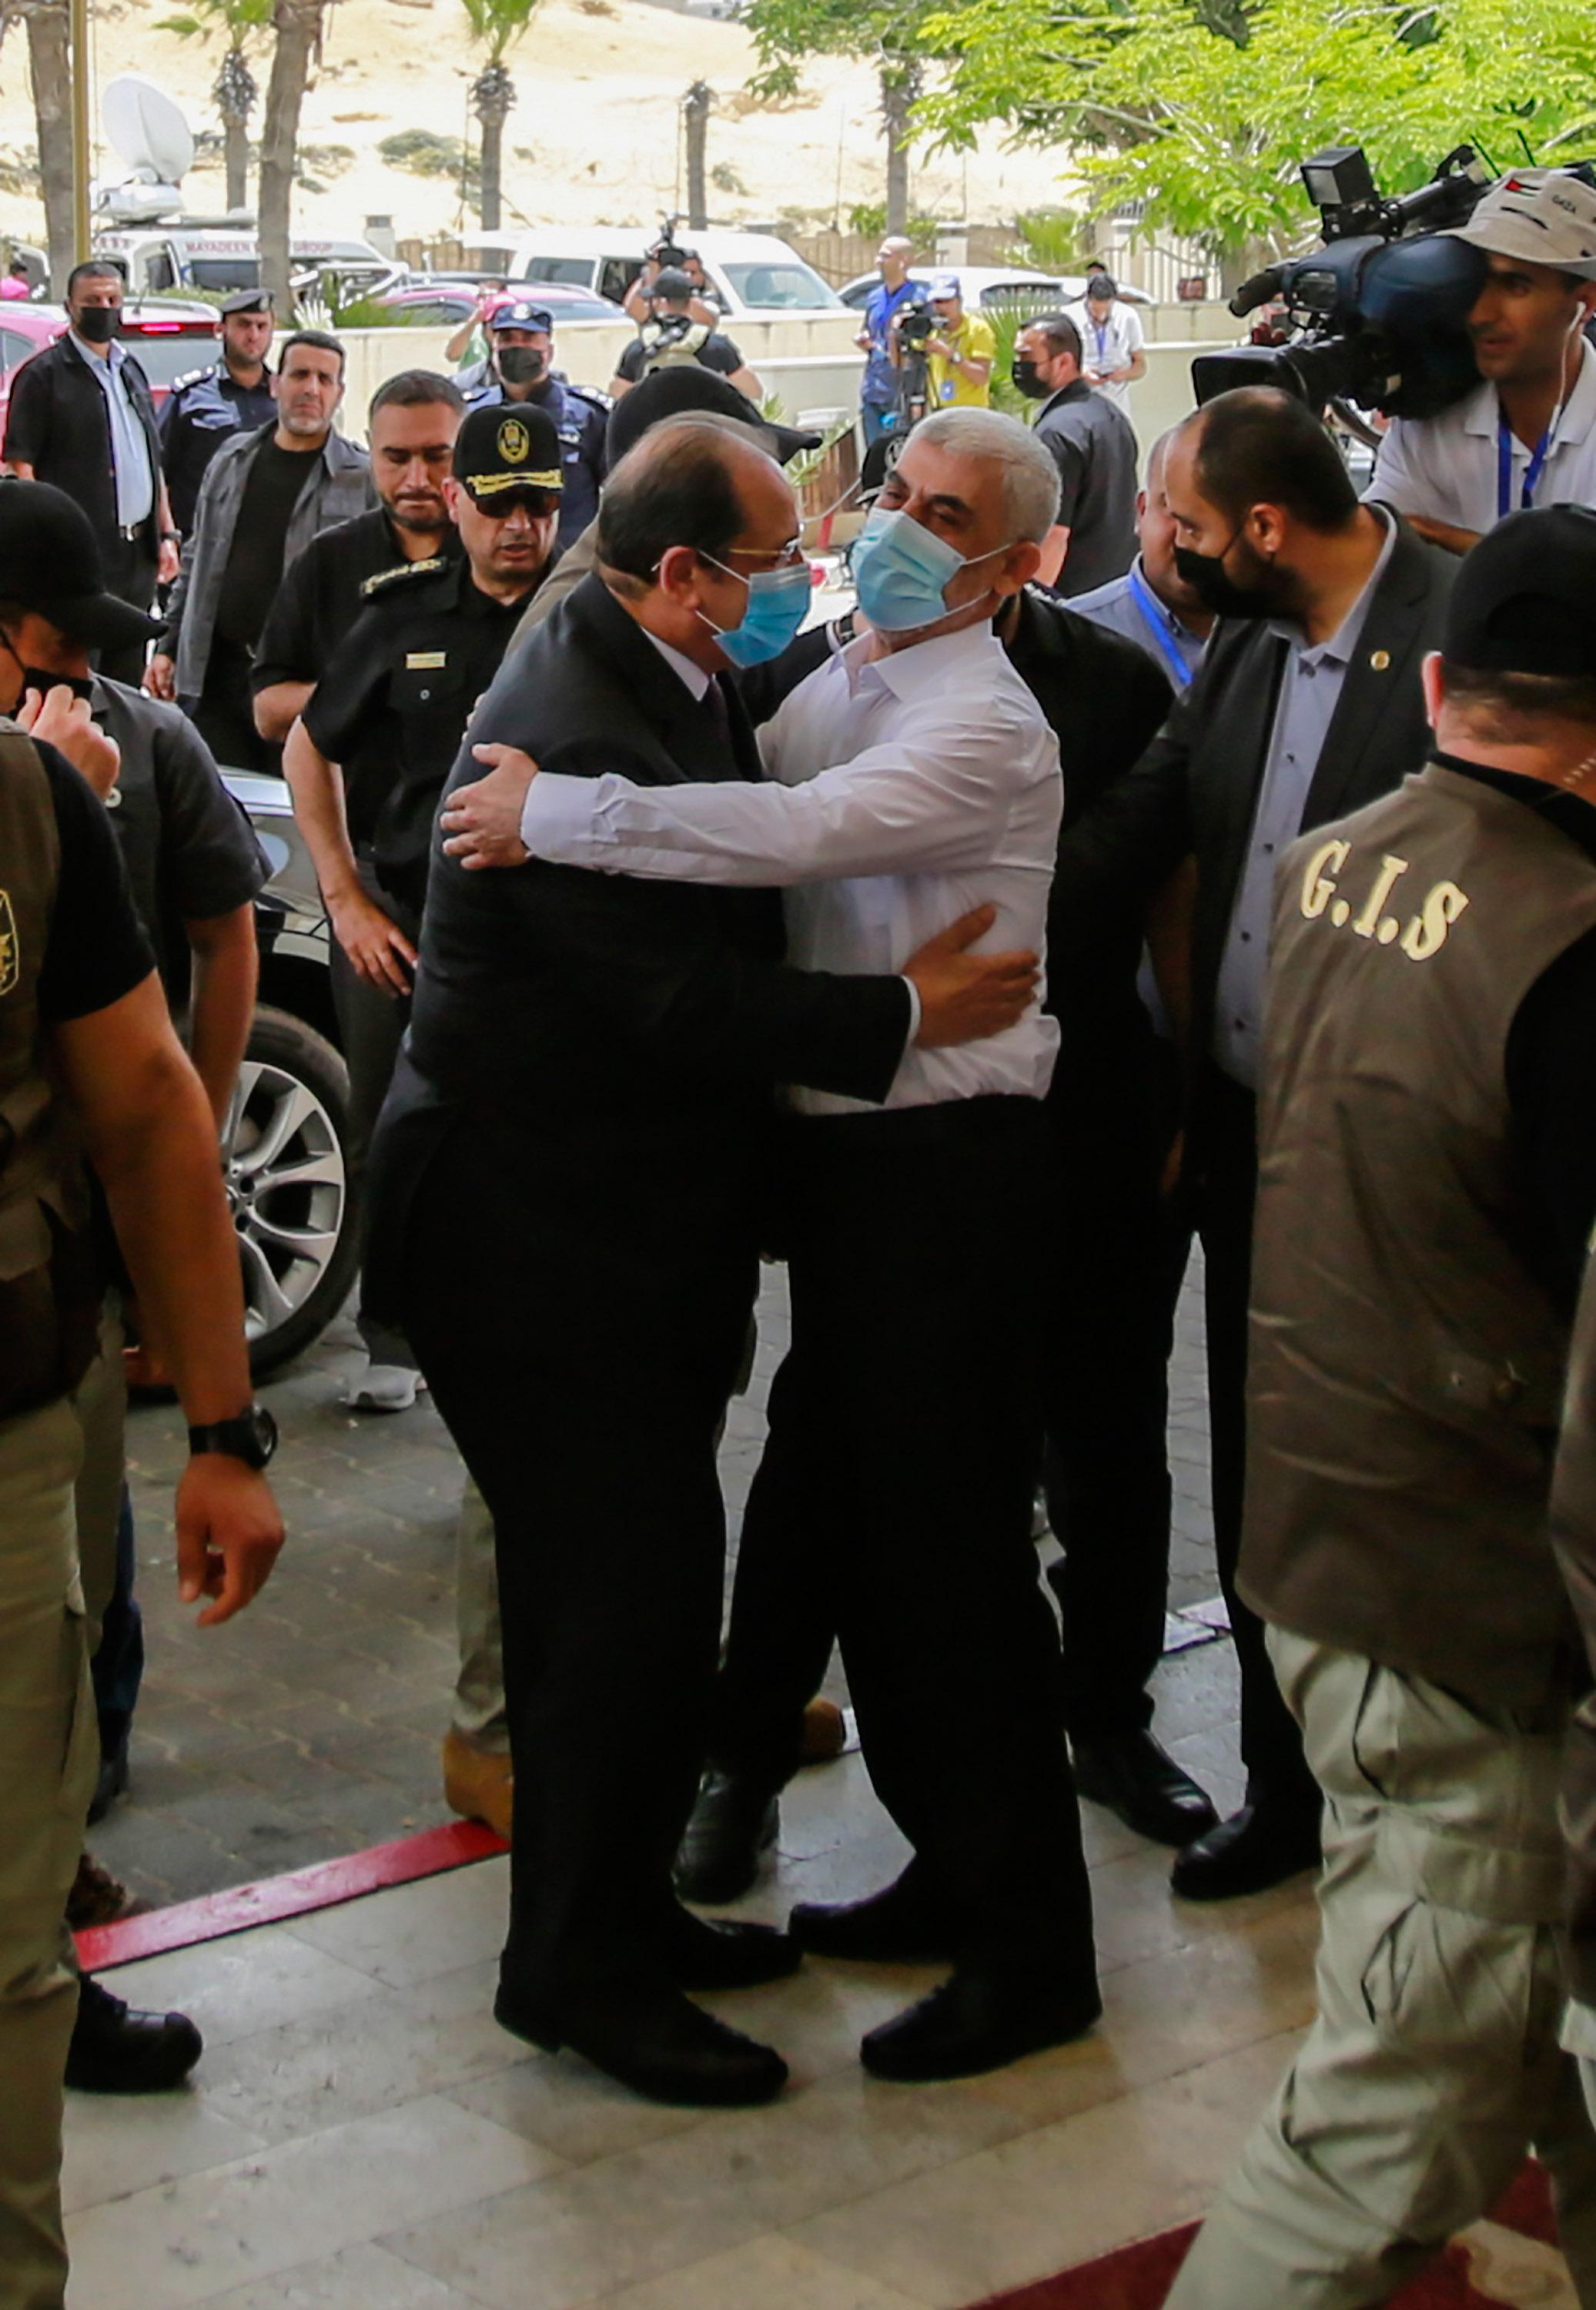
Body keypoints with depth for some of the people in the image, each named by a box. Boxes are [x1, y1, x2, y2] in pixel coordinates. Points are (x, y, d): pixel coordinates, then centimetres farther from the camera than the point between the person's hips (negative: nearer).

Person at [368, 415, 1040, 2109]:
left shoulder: (664, 678, 8)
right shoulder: (576, 736, -24)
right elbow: (689, 1000, -25)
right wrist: (907, 1014, -17)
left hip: (619, 1218, 10)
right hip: (542, 1236, -10)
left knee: (617, 1582, 18)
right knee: (630, 1592, -3)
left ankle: (615, 1907, 32)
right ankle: (577, 1967, 12)